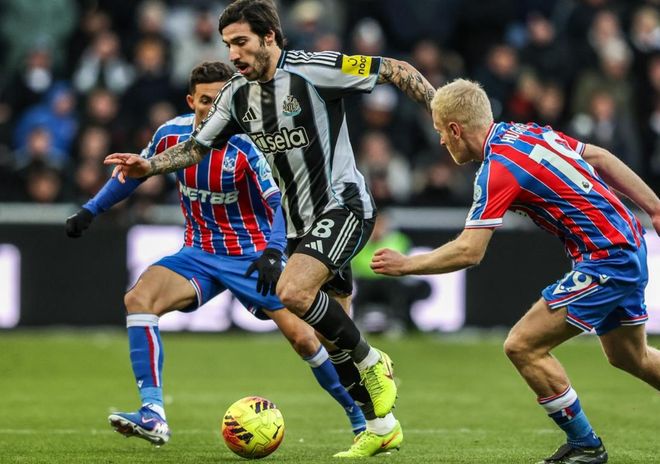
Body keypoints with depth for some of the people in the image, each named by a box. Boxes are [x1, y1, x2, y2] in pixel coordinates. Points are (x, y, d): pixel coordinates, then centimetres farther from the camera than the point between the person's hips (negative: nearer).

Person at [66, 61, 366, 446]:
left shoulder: (244, 146, -20)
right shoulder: (172, 135, -7)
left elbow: (279, 205, -16)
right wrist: (90, 210, 17)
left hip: (252, 255, -3)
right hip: (200, 253, 3)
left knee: (302, 336, -11)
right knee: (139, 299, -22)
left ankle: (360, 416, 11)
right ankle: (153, 417, -25)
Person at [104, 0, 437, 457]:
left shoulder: (314, 69, -16)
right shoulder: (238, 94, 5)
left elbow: (396, 71, -12)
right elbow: (199, 146, 15)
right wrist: (149, 165, -1)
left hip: (343, 205, -8)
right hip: (302, 221, 8)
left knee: (293, 291, -28)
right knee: (334, 336, 8)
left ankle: (372, 363, -8)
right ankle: (383, 427, 20)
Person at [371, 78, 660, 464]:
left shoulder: (499, 169, -20)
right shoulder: (527, 132, 6)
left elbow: (469, 251, -22)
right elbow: (599, 158, 12)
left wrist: (406, 265, -10)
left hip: (605, 262, -10)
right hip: (627, 245, 10)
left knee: (523, 346, -8)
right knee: (629, 356, 26)